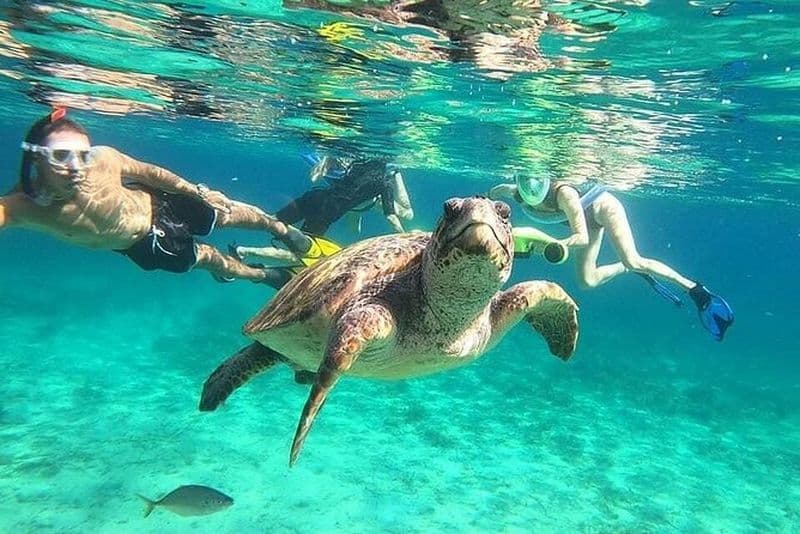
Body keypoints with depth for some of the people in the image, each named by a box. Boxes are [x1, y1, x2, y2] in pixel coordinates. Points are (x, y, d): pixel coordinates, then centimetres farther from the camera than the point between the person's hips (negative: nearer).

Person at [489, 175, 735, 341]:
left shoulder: (563, 194, -40)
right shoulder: (516, 194, -24)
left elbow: (582, 237, -41)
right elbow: (493, 192, 0)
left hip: (602, 206, -6)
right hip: (590, 221, 7)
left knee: (633, 260, -25)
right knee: (588, 281, 3)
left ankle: (693, 287, -9)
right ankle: (630, 270, 27)